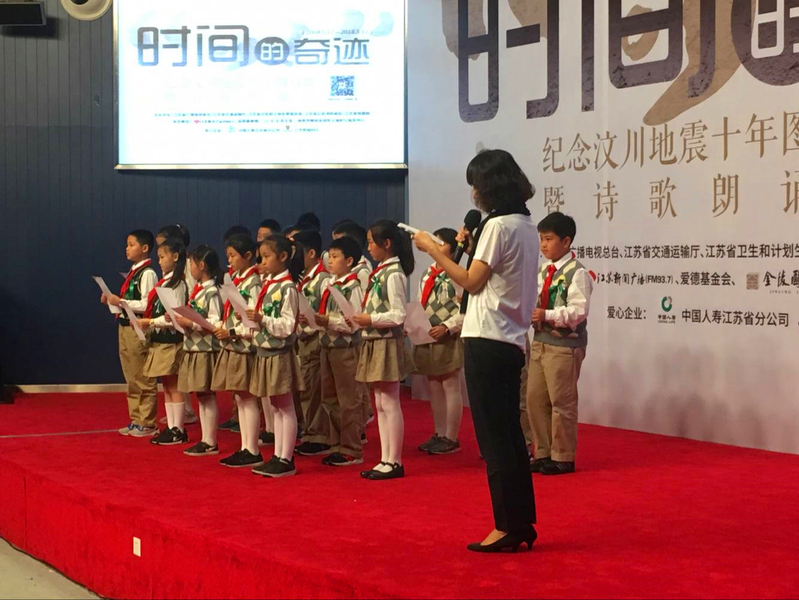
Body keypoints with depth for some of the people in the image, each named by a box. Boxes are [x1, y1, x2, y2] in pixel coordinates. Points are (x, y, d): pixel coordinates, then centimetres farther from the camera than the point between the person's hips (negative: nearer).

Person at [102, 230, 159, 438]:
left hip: (139, 329, -9)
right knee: (131, 379, 14)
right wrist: (112, 301, 5)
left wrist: (121, 302, -20)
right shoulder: (133, 272, 15)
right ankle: (136, 420, 22)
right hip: (125, 327, 9)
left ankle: (147, 424, 5)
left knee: (143, 379, -2)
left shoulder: (147, 273, -12)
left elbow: (147, 304, -20)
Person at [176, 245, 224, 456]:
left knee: (207, 396, -4)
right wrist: (181, 319, 4)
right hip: (194, 348, 9)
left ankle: (211, 443, 2)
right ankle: (205, 439, 18)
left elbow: (215, 324, -21)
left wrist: (191, 324, -23)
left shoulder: (212, 292, -15)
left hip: (206, 349, -9)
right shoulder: (198, 289, 14)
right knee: (201, 397, 12)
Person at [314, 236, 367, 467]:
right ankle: (336, 446, 24)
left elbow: (352, 323, -19)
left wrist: (327, 321, -24)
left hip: (346, 348, -9)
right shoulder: (330, 285, 12)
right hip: (328, 345, 9)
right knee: (329, 399, 14)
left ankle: (352, 450, 5)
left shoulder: (353, 286, -12)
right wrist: (316, 319, 4)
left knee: (349, 400, -1)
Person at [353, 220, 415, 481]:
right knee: (380, 405, 11)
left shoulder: (394, 274, -14)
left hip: (387, 343, -9)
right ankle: (386, 459, 16)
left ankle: (394, 462, 1)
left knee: (390, 403, -4)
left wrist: (370, 320, -15)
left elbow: (398, 315, -19)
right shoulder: (381, 271, 13)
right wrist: (364, 319, 3)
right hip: (375, 343, 9)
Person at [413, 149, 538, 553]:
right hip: (512, 341, 9)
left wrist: (433, 250, -4)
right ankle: (523, 524, 16)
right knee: (510, 434, 12)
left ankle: (509, 527, -1)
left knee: (494, 436, -4)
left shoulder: (499, 225, -12)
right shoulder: (527, 226, 15)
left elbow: (472, 281, -12)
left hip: (488, 341, -9)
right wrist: (474, 248, 15)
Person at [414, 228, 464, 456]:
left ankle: (451, 438, 6)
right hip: (427, 339, 8)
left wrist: (447, 327, -22)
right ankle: (439, 435, 22)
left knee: (451, 388, 0)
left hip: (449, 339, -8)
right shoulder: (428, 274, 13)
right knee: (434, 388, 13)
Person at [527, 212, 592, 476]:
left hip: (564, 345, -8)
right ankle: (543, 454, 20)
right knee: (535, 399, 9)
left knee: (561, 402, -2)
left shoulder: (577, 273, -12)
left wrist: (547, 315, -23)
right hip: (540, 341, 8)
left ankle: (562, 458, 8)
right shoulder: (544, 271, 12)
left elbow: (578, 311, -20)